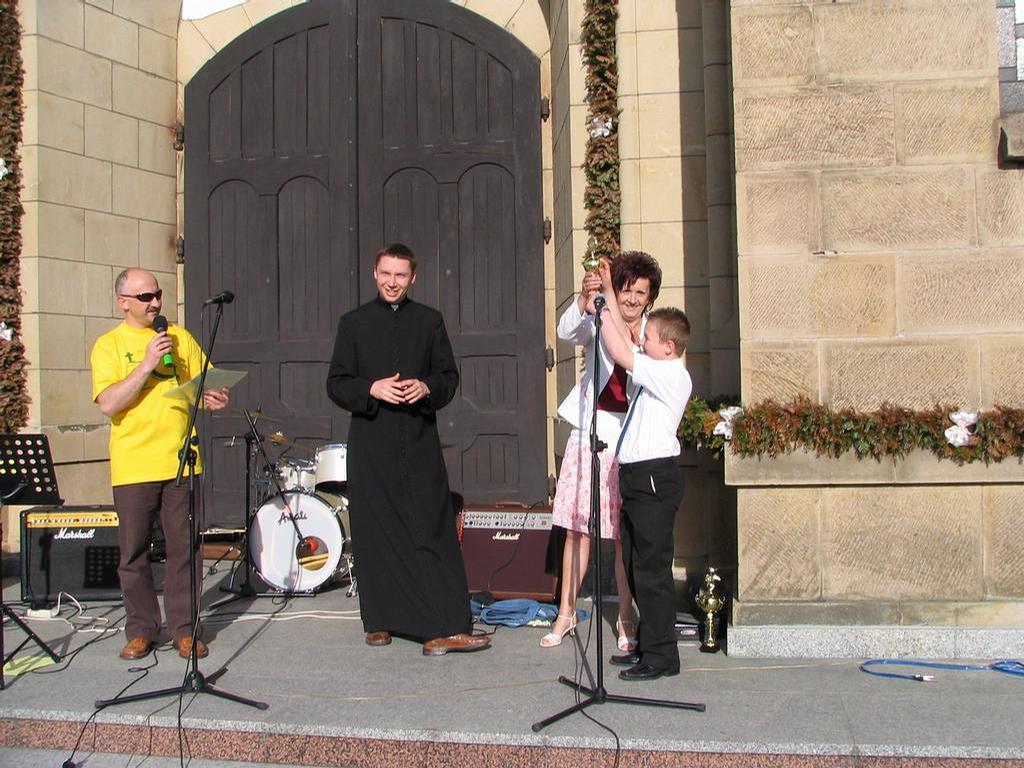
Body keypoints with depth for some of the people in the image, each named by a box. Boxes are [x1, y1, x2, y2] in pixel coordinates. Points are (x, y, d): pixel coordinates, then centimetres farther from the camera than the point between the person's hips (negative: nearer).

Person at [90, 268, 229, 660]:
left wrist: (212, 397, -10)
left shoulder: (180, 338, 10)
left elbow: (203, 386, 13)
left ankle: (185, 629, 12)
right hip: (132, 465, -2)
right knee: (134, 552, 5)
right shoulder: (109, 345, 2)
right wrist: (147, 363, -16)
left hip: (180, 461, 2)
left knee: (184, 548, 2)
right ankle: (141, 629, 18)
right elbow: (108, 404, -10)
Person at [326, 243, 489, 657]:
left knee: (432, 532, -7)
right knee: (374, 534, 4)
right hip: (370, 444, 0)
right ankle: (378, 621, 17)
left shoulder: (429, 321, 11)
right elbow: (336, 383, 5)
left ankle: (445, 628, -8)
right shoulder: (353, 323, 8)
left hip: (419, 441, 0)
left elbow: (449, 376, 11)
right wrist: (372, 389, -13)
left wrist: (427, 387, -10)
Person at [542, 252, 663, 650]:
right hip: (590, 434, 0)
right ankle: (566, 612, 19)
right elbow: (566, 332, -21)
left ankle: (625, 618, 17)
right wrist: (583, 300, -38)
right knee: (577, 528, 7)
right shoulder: (599, 322, 0)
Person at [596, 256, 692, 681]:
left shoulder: (672, 375, -13)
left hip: (655, 477, -10)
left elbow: (621, 353, -20)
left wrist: (602, 311, -11)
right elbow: (625, 341, 22)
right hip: (636, 476, 10)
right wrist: (609, 294, 20)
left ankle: (661, 655, 0)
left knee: (651, 567, -6)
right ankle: (648, 642, 25)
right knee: (636, 565, 15)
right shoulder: (657, 370, 13)